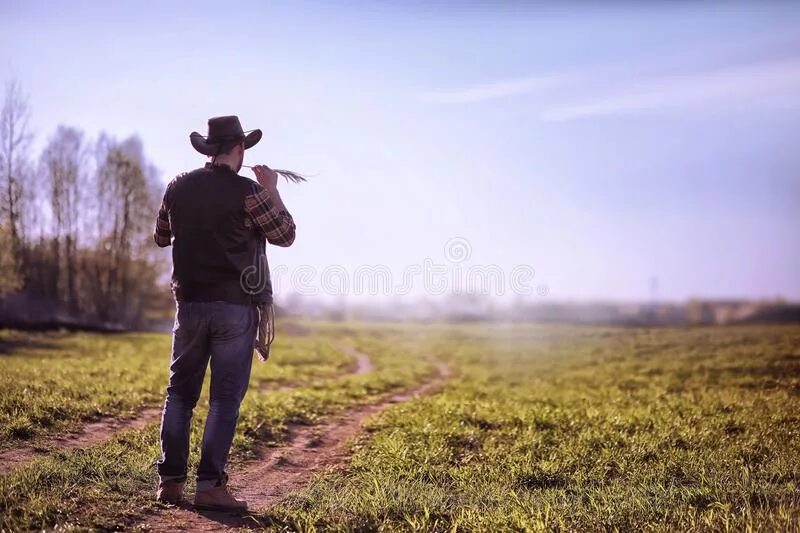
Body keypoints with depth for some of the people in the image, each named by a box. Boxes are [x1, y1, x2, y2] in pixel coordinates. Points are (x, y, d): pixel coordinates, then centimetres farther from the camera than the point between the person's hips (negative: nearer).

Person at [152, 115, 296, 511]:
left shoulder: (178, 187, 5)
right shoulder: (248, 192, -9)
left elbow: (161, 237, 18)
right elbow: (286, 235, 2)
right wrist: (272, 191, 11)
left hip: (190, 303, 4)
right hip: (236, 306, -4)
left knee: (180, 391, 13)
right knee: (226, 396, 1)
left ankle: (170, 480, 14)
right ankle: (210, 485, 0)